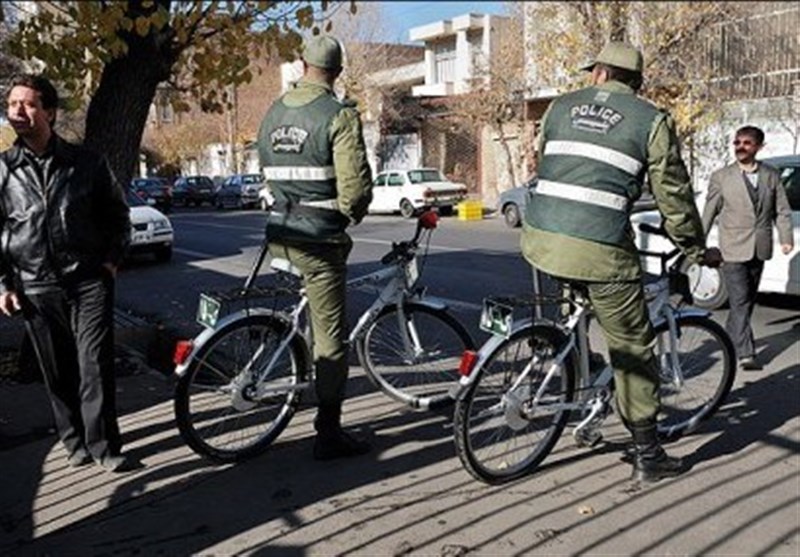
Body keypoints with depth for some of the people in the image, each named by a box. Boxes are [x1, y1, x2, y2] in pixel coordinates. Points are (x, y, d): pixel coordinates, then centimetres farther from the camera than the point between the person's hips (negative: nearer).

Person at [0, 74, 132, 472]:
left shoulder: (87, 163, 1)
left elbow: (118, 214, 12)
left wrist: (112, 259, 3)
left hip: (89, 280, -1)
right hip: (36, 288, 2)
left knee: (95, 364, -4)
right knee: (57, 371, 9)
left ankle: (103, 444, 6)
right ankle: (75, 440, 24)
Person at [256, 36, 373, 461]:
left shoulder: (274, 113, 11)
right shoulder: (340, 115, -10)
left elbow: (267, 171, 15)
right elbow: (354, 184, -17)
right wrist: (351, 214, 2)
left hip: (280, 232, 7)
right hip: (320, 237, -6)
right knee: (331, 335, 1)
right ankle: (329, 434, 7)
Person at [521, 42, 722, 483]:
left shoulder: (562, 107, 17)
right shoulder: (652, 120, 7)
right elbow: (673, 196, 7)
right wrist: (698, 251, 21)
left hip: (539, 239, 4)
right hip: (599, 249, -4)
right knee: (633, 350, 9)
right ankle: (648, 455, 18)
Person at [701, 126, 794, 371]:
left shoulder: (771, 176, 8)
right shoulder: (721, 177, 0)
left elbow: (782, 210, 9)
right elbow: (709, 212, 1)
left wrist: (786, 238, -3)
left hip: (759, 249, 4)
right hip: (733, 249, -4)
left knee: (748, 300, 14)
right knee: (740, 301, -9)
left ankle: (731, 339, 31)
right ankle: (745, 353, -10)